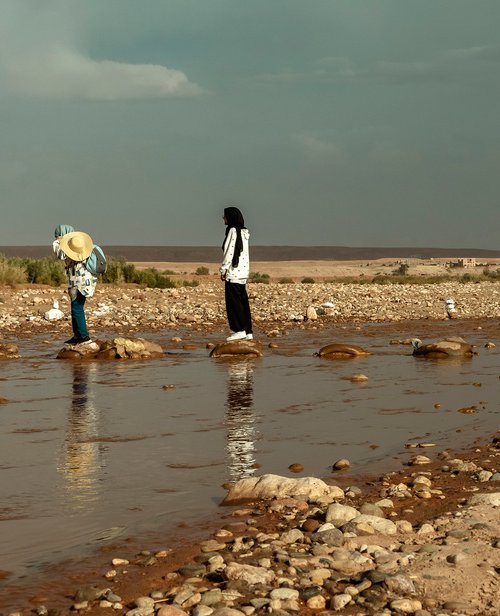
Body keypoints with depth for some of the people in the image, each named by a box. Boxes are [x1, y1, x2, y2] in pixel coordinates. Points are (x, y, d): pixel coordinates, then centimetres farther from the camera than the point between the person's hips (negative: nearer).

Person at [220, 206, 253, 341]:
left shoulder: (233, 231, -11)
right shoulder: (243, 232, 15)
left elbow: (229, 252, -15)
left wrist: (223, 269, -12)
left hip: (233, 272, -9)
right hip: (243, 271, 9)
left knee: (234, 301, -6)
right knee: (243, 302, 8)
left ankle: (239, 330, -9)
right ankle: (248, 332, 8)